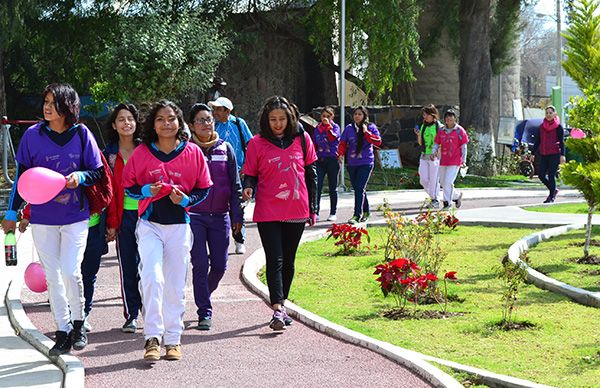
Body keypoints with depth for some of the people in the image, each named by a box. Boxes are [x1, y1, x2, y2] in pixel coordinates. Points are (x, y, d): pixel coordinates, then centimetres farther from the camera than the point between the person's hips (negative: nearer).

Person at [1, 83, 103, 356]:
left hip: (75, 216, -2)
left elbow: (98, 172, 3)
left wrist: (80, 176, -18)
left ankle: (78, 324, 11)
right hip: (42, 218, 2)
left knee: (71, 272, -12)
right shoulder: (33, 135, -1)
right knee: (53, 277, 4)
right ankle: (63, 333, 14)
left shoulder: (81, 134, -4)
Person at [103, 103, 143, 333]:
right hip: (124, 216, 1)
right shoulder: (109, 154, 6)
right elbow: (107, 190, 4)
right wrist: (111, 223, -1)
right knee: (127, 266, 3)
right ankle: (131, 316, 10)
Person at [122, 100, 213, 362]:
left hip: (179, 225, 1)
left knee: (176, 285, 7)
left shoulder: (193, 153, 1)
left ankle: (173, 339, 17)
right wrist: (147, 191, -12)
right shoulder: (142, 153, 1)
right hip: (149, 224, -1)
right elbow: (128, 186, 7)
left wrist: (185, 199, -11)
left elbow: (203, 188, 7)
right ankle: (152, 338, -11)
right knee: (152, 278, -16)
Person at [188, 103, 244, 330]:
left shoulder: (225, 148, 7)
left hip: (220, 216, 3)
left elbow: (235, 184, 10)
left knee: (219, 265, 5)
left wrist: (237, 216, 6)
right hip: (193, 216, -3)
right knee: (200, 265, -7)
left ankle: (204, 296, 32)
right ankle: (204, 312, 0)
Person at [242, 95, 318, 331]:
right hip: (268, 212, -3)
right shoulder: (257, 143, -1)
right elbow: (250, 174, 5)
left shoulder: (302, 139, 5)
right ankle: (277, 310, -14)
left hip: (296, 212, 3)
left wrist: (312, 208, 10)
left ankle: (281, 304, 24)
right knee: (275, 260, -9)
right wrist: (248, 188, -19)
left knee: (288, 261, 12)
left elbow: (310, 174, 10)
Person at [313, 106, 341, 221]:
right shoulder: (317, 128, 11)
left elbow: (333, 137, -20)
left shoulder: (335, 127, 1)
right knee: (317, 186, -8)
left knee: (332, 188, 6)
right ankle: (315, 212, -6)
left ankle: (333, 213, 13)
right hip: (320, 160, 3)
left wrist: (328, 125, -19)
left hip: (332, 159, -3)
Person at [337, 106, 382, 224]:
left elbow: (378, 142, -8)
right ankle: (366, 211, 30)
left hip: (366, 162, -4)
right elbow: (343, 142, 5)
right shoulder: (349, 128, 8)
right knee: (358, 189, 12)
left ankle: (357, 215, -13)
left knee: (359, 189, -13)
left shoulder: (371, 127, 1)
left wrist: (366, 132, -15)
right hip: (351, 163, 4)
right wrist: (341, 153, -13)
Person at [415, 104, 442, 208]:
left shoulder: (439, 127, -6)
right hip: (424, 156, 6)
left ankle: (435, 200, 3)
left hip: (435, 157, -6)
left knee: (433, 179, -5)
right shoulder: (423, 126, 13)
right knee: (423, 179, 3)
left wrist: (436, 153, -17)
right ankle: (433, 196, 21)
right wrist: (418, 135, -1)